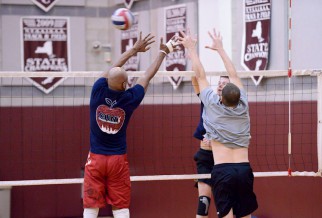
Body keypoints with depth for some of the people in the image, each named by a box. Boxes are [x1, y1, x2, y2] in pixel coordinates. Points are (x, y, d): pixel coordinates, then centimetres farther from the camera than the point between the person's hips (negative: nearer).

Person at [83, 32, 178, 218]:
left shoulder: (98, 91, -9)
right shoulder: (130, 98, -10)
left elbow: (114, 69, 8)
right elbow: (148, 76, 4)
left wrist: (135, 49, 17)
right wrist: (163, 52, 18)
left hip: (95, 159, 1)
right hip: (118, 160, -1)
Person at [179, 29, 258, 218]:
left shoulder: (213, 106, 0)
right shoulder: (242, 106, 7)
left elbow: (200, 75, 10)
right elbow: (234, 75, 19)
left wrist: (192, 48, 21)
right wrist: (220, 48, 29)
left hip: (222, 170, -3)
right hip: (244, 169, 3)